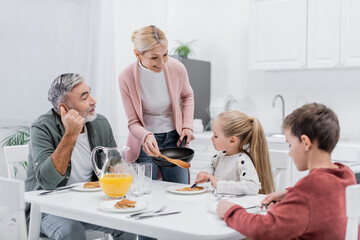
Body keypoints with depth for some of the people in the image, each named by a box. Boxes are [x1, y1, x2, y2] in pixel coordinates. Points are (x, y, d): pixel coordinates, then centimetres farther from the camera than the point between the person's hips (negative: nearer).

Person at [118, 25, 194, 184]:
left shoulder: (177, 68, -12)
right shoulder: (126, 77, -17)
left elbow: (187, 96, 12)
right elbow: (133, 122, -9)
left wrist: (187, 126, -1)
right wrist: (146, 136, -31)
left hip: (174, 138, 2)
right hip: (145, 141, -2)